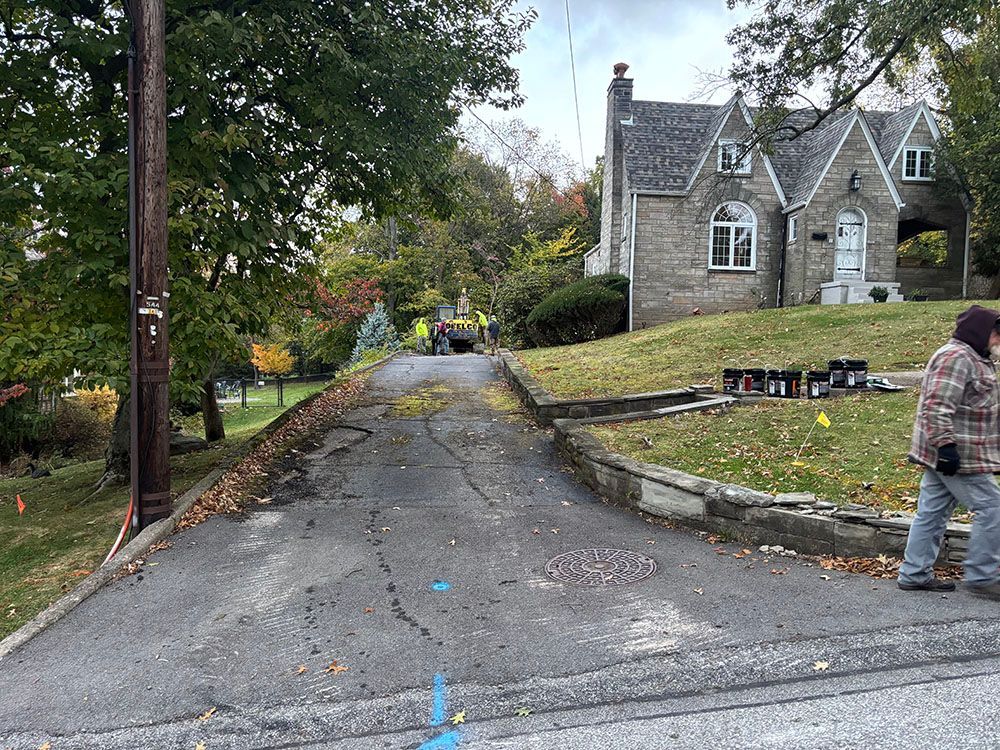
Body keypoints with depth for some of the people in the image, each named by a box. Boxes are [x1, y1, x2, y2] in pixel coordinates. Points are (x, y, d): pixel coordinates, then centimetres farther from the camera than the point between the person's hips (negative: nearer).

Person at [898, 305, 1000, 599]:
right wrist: (946, 445, -28)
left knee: (931, 513, 11)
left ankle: (914, 574, 18)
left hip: (941, 454, 11)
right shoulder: (956, 358, -16)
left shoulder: (974, 359, 20)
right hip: (957, 457, -11)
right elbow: (937, 407, -25)